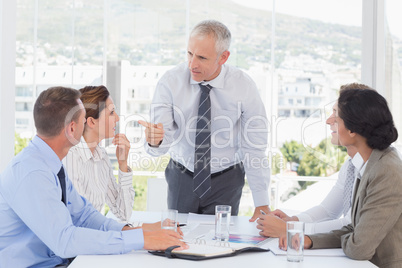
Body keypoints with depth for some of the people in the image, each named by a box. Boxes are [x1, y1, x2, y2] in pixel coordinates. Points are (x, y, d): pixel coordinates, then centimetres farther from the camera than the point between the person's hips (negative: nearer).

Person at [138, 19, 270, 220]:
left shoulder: (243, 87, -16)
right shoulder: (170, 81, -15)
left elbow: (254, 147, -10)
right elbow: (162, 141, -18)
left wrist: (262, 203, -10)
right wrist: (155, 140, -43)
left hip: (226, 181, -1)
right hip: (181, 177, 1)